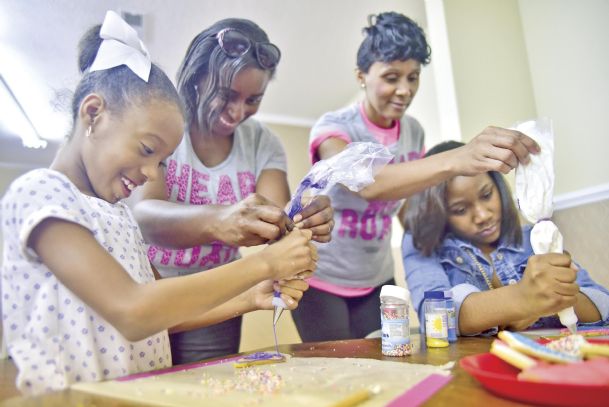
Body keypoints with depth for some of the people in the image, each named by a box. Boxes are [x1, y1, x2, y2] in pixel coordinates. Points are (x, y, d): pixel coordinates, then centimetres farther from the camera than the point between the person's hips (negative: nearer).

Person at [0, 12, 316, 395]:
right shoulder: (38, 192, -12)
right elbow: (132, 314, -22)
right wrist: (263, 263, -19)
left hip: (144, 393, 6)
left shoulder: (120, 213, 9)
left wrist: (252, 298, -2)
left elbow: (161, 313, 10)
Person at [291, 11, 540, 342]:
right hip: (320, 278, -4)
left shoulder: (413, 131, -1)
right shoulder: (333, 128, -18)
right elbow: (368, 185, -39)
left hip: (377, 279, 5)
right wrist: (454, 160, -53)